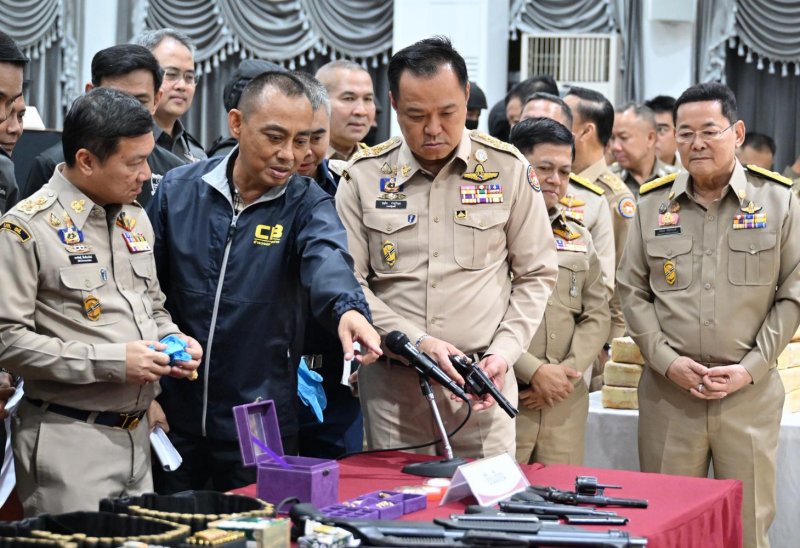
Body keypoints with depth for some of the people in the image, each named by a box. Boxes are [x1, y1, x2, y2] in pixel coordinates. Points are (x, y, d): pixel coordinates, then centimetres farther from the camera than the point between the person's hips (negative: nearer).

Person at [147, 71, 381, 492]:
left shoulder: (307, 205, -5)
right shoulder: (178, 190, 0)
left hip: (262, 425, -1)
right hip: (174, 413, 2)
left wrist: (348, 309, -49)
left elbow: (326, 260, -27)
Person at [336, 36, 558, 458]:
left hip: (481, 380, 0)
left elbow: (535, 274, 6)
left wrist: (504, 351, -7)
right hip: (391, 382, 0)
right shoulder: (364, 176, 0)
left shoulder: (507, 168, 0)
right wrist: (415, 340, -13)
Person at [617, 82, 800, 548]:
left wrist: (751, 368, -6)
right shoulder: (653, 204, 8)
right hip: (668, 391, 1)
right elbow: (633, 292, 9)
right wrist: (667, 360, -5)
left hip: (751, 391, -1)